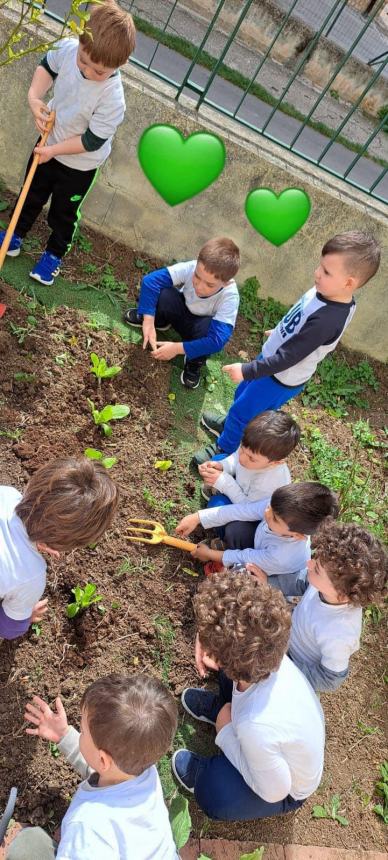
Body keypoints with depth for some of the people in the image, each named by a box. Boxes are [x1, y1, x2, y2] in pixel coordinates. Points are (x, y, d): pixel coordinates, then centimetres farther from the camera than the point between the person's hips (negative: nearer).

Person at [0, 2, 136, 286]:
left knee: (64, 213, 16)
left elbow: (92, 141, -26)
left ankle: (55, 253, 42)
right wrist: (34, 97, -14)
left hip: (80, 163, -5)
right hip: (50, 143, 5)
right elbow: (47, 66, 1)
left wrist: (54, 150, -23)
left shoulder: (112, 99, -35)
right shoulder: (67, 48, -21)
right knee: (32, 194, 24)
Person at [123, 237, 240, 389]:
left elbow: (217, 340, -41)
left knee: (208, 328, -38)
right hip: (182, 311, 2)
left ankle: (195, 362, -6)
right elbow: (150, 280, -31)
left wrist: (177, 348, -41)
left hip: (201, 328, -2)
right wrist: (148, 320, -39)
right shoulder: (190, 268, -32)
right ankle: (159, 321, 6)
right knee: (162, 294, -30)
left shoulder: (230, 297, -36)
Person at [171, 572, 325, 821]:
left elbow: (273, 792, -27)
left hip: (286, 791, -6)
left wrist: (226, 733, -20)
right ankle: (222, 709, 32)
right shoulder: (267, 651, -33)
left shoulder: (257, 726, -48)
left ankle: (208, 774, 6)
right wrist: (209, 636, -29)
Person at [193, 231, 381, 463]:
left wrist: (247, 371, -29)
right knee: (243, 394, 29)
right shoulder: (327, 291, -12)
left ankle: (225, 450, 37)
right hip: (272, 357, 8)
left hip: (281, 379, -8)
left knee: (242, 410, 12)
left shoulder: (328, 320, -38)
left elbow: (287, 358, -33)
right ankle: (230, 425, 57)